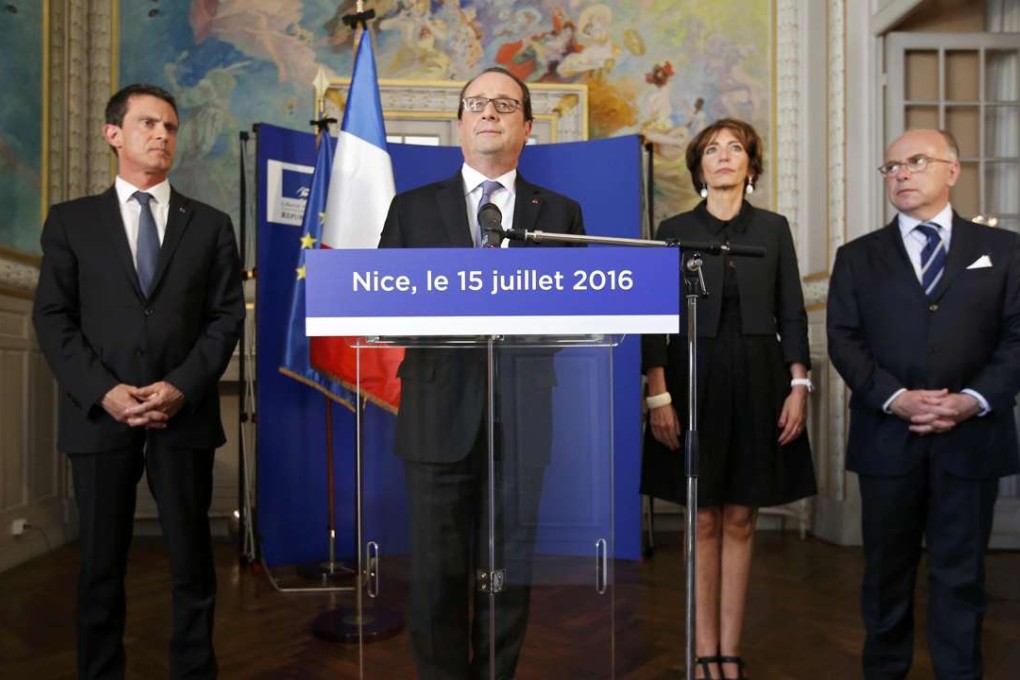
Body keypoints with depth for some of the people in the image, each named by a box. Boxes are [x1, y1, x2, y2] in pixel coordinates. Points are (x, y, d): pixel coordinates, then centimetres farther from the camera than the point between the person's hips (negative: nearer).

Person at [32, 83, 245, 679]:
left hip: (185, 415, 0)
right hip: (99, 416, 0)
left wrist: (181, 387, -10)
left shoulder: (210, 224, 10)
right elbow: (53, 318, 3)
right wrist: (103, 392, -10)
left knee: (192, 562, 6)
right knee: (101, 564, 9)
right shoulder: (71, 220, 10)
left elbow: (227, 316, 3)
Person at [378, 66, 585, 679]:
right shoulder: (413, 208, 11)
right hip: (440, 414, 0)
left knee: (509, 571, 8)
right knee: (437, 572, 5)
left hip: (522, 417, 1)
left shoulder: (561, 212, 12)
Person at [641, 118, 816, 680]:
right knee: (705, 521, 3)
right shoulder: (675, 230, 3)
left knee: (741, 520, 6)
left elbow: (791, 314, 7)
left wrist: (799, 386, -2)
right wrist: (658, 396, -8)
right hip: (694, 379, -1)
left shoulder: (773, 229, 8)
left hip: (757, 383, 2)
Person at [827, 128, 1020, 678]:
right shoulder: (858, 257, 9)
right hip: (888, 438, 1)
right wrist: (895, 398, -14)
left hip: (971, 438, 0)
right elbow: (844, 340, 0)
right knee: (887, 570, 11)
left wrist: (974, 400, -14)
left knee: (961, 573, 9)